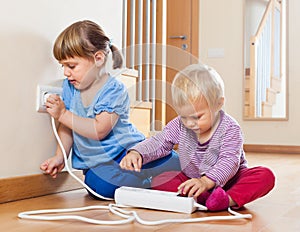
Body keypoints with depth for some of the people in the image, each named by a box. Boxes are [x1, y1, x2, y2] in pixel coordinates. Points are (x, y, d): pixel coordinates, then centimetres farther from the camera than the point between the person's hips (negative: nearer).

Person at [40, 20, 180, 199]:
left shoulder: (114, 90, -15)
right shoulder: (70, 87, 5)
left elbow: (99, 130, -25)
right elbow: (67, 127, 13)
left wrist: (63, 114, -22)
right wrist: (60, 157, 2)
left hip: (127, 151, -4)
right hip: (97, 163, 4)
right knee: (100, 186, -29)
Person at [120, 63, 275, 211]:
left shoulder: (229, 128, -19)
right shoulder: (179, 125, -5)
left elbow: (229, 162, -29)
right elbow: (159, 143, 0)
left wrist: (206, 181, -47)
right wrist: (136, 153, -21)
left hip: (226, 180, -3)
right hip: (192, 179, 3)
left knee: (265, 176, -27)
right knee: (159, 181, -21)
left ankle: (230, 199, -49)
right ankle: (206, 198, -39)